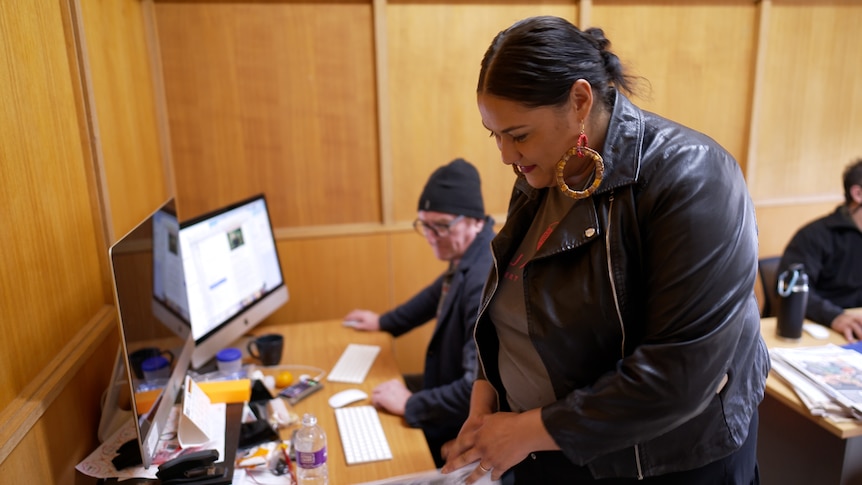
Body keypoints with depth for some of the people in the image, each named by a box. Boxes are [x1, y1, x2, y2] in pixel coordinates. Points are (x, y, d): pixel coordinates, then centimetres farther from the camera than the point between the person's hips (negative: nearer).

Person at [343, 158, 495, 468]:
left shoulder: (488, 281, -34)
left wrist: (410, 405, -24)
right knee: (369, 404, 17)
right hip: (452, 387, 8)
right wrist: (384, 322, 23)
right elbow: (440, 293, 19)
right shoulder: (466, 254, -4)